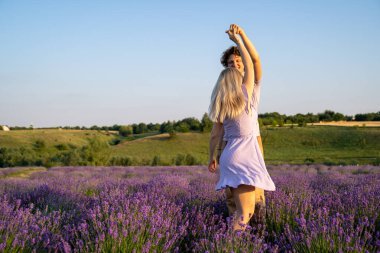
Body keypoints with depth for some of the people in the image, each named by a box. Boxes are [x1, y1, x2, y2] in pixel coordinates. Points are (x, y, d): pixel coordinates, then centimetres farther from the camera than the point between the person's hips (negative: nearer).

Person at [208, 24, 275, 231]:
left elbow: (215, 135, 8)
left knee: (240, 209, 13)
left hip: (230, 154, 5)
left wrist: (212, 157, 20)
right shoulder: (245, 96, -3)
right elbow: (250, 66, 6)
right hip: (246, 155, -5)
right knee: (246, 212, -7)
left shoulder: (219, 107, 7)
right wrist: (238, 39, 13)